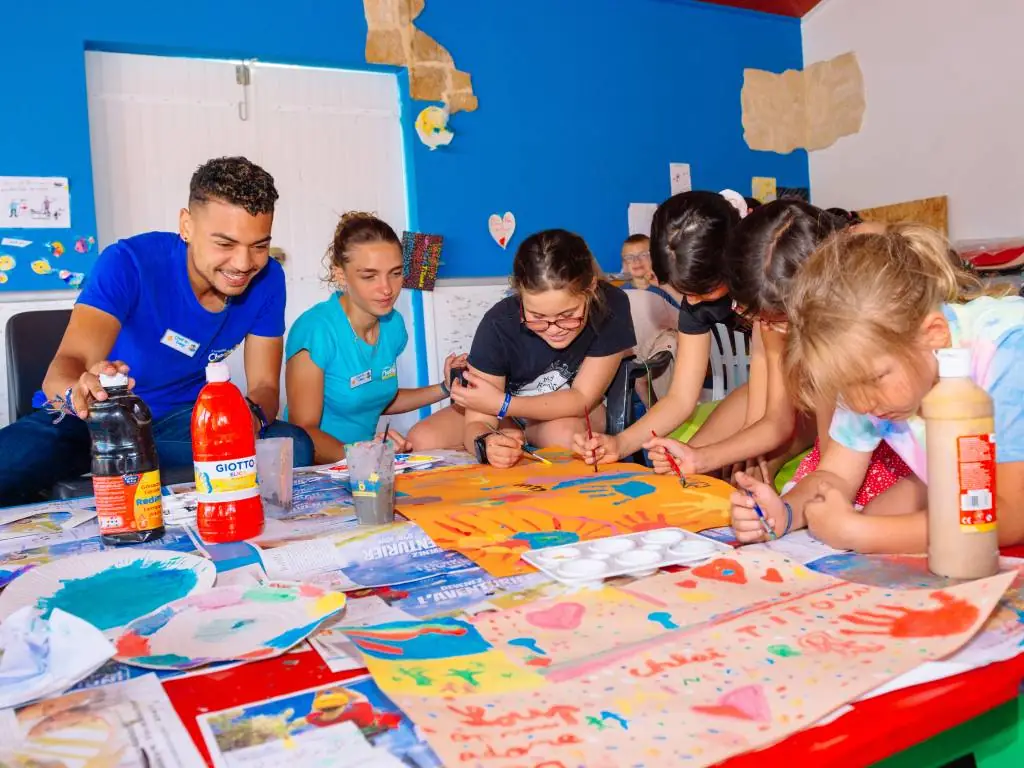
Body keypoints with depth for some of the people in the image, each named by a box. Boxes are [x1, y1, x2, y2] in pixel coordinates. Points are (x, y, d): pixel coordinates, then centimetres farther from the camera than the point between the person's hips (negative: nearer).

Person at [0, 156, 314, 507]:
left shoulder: (267, 280, -11)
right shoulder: (129, 263, -22)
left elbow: (265, 386, -9)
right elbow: (63, 370, -33)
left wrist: (250, 413, -35)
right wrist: (80, 391, -59)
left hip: (184, 420, 3)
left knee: (293, 447, -23)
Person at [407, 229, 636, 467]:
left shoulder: (612, 306, -30)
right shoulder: (499, 324, -30)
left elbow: (582, 399, -24)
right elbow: (476, 425, -27)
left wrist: (501, 404, -32)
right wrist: (487, 443, -51)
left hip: (572, 410, -1)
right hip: (505, 416, 1)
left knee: (563, 433, -36)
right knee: (422, 440, -19)